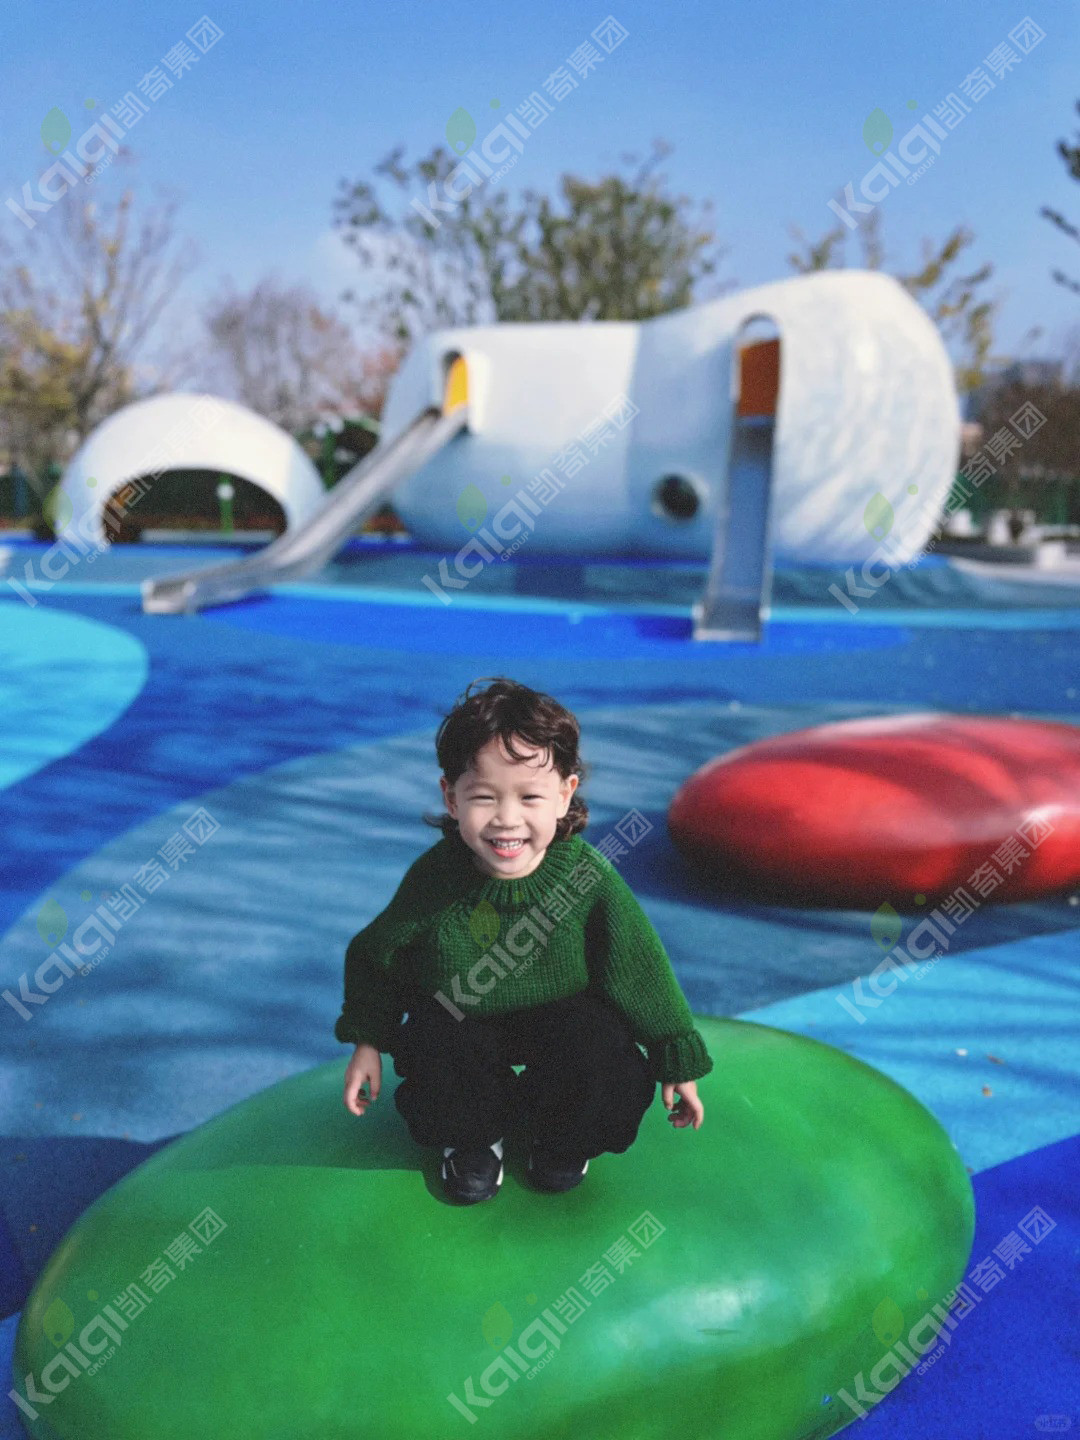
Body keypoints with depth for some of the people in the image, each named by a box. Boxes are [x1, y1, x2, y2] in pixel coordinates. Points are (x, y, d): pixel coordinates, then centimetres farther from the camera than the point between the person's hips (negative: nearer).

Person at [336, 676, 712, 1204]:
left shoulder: (590, 877, -26)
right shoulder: (433, 876, -23)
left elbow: (643, 971, -12)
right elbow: (374, 956, -3)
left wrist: (677, 1063, -5)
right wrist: (367, 1042, -1)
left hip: (565, 1015, -1)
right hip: (461, 1023, 1)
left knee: (608, 1066, -26)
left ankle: (564, 1138, 12)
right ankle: (473, 1135, 12)